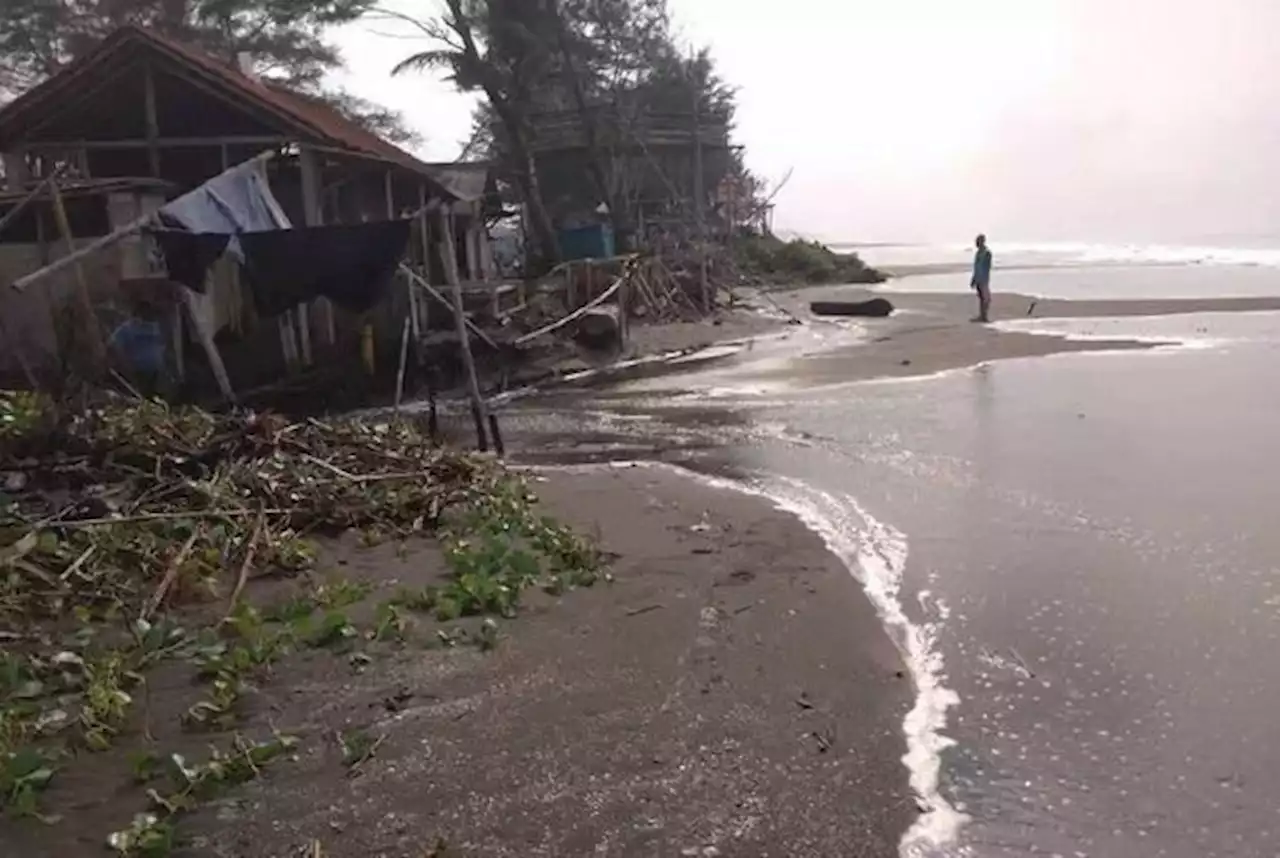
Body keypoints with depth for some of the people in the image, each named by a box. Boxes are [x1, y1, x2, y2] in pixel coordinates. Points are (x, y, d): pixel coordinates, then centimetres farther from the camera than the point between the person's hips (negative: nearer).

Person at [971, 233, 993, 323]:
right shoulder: (979, 252, 15)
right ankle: (981, 316, 12)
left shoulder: (987, 252, -12)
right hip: (978, 279, 9)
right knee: (981, 297, 9)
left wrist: (985, 279, -19)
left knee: (986, 297, -6)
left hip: (984, 279, -9)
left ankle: (986, 316, -5)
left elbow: (987, 267, -16)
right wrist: (974, 279, 20)